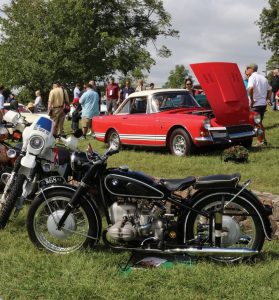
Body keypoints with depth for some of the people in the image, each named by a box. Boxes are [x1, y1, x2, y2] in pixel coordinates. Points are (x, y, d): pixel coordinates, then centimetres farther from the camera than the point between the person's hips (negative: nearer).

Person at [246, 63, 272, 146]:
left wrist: (251, 99, -19)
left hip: (256, 104, -8)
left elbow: (250, 88, -29)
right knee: (259, 123, 20)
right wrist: (268, 99, 19)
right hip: (263, 103, 8)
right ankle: (263, 140, 25)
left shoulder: (252, 77, -11)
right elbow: (269, 90, 20)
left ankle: (260, 142, 2)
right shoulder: (263, 77, 15)